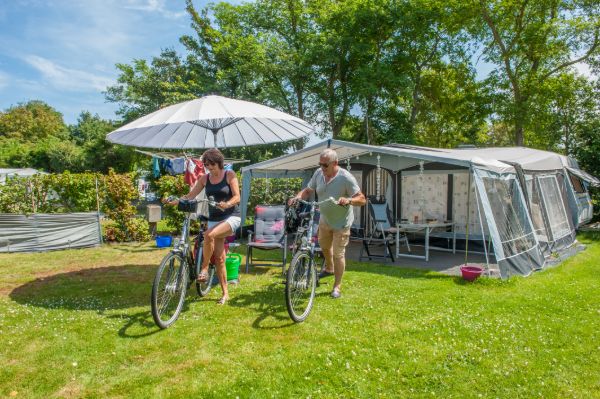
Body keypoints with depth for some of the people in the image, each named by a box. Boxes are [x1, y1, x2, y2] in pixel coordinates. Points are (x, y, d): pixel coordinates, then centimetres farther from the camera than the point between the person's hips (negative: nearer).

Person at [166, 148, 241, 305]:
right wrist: (174, 201, -15)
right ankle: (225, 293, 11)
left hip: (231, 217, -4)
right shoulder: (204, 178, 6)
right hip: (214, 219, 5)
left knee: (209, 234, -33)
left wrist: (227, 204, -32)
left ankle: (204, 268, -15)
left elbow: (237, 197, -11)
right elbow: (190, 195, 2)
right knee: (219, 258, 1)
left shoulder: (229, 175, -4)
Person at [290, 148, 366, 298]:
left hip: (341, 223, -6)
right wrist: (298, 196, -20)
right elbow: (308, 190, 1)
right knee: (324, 246, 26)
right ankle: (329, 269, 54)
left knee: (338, 254, 0)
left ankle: (337, 287, 16)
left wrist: (348, 200, -44)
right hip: (324, 219, 6)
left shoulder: (346, 177, -25)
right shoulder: (318, 173, -9)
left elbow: (362, 199, -24)